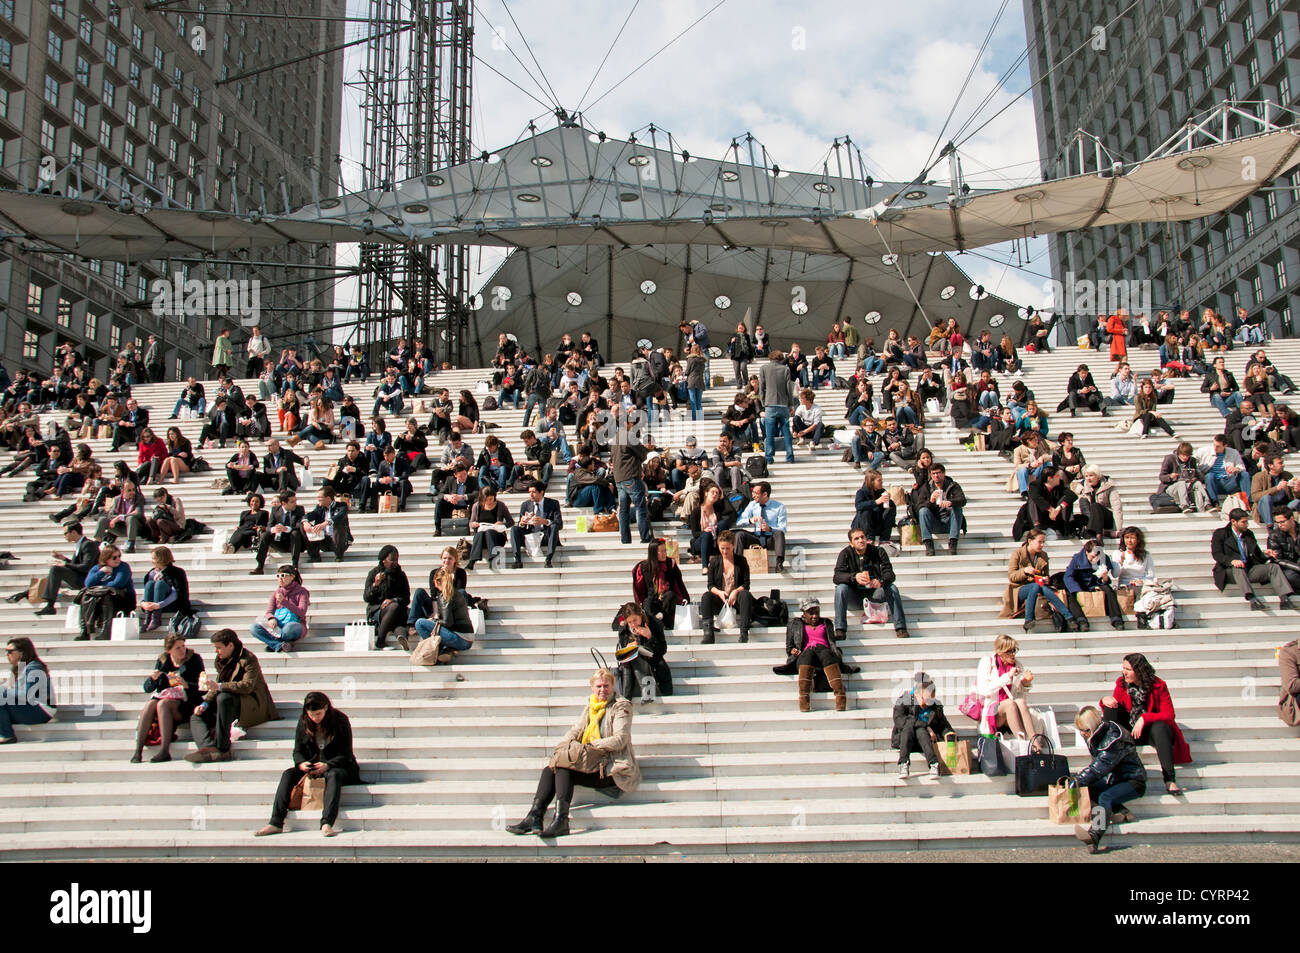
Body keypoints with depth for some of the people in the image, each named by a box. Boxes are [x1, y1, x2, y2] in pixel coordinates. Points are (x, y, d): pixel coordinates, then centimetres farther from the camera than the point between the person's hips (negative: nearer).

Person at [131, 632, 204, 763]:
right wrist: (153, 678, -14)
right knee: (150, 705, -27)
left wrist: (186, 685, -27)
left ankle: (164, 751, -37)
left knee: (163, 704, -31)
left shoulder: (194, 659, 0)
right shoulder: (163, 660, 11)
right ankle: (138, 751, -30)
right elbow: (147, 688, 8)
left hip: (186, 702, -4)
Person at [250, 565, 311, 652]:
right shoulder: (276, 593, 15)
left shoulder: (301, 591, 2)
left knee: (289, 628, -41)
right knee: (255, 628, -22)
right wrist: (271, 618, -19)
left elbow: (302, 612, -10)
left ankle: (271, 642, -14)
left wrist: (284, 601, -19)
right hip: (277, 626, 4)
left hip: (295, 625, -4)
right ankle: (279, 645, -33)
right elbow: (269, 612, 8)